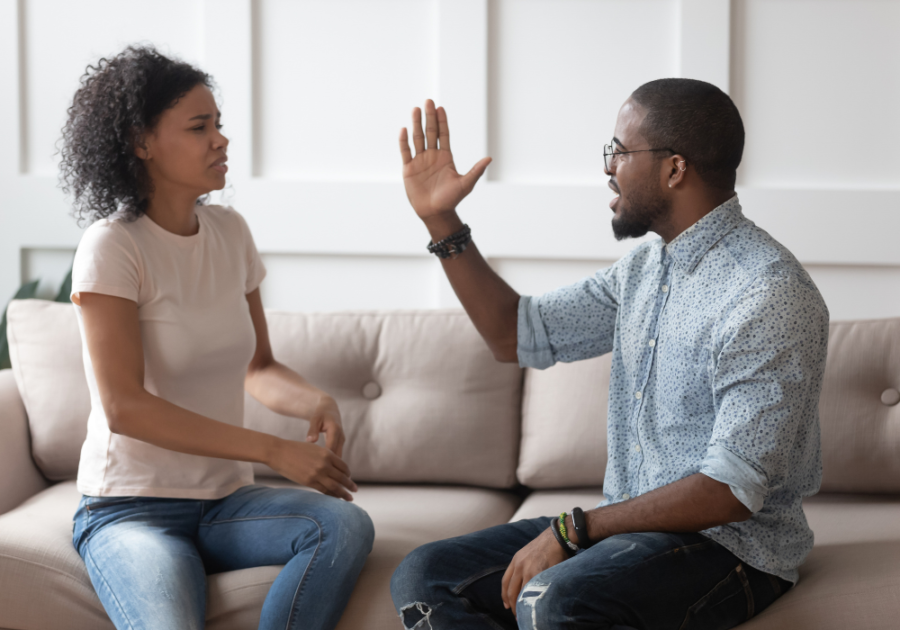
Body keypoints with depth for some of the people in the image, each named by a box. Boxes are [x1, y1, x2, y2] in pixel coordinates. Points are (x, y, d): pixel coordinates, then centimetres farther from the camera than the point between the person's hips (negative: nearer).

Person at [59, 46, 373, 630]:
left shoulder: (229, 231, 7)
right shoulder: (113, 247, -13)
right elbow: (124, 407, -20)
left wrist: (317, 402, -9)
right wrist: (275, 450, -22)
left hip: (224, 501, 6)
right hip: (131, 509, -6)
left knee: (347, 525, -24)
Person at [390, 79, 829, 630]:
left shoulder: (768, 295, -19)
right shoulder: (646, 269, 10)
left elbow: (732, 491, -23)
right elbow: (518, 335, 20)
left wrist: (572, 529, -21)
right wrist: (442, 222, 12)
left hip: (731, 545, -9)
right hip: (631, 525, 9)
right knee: (426, 579, -5)